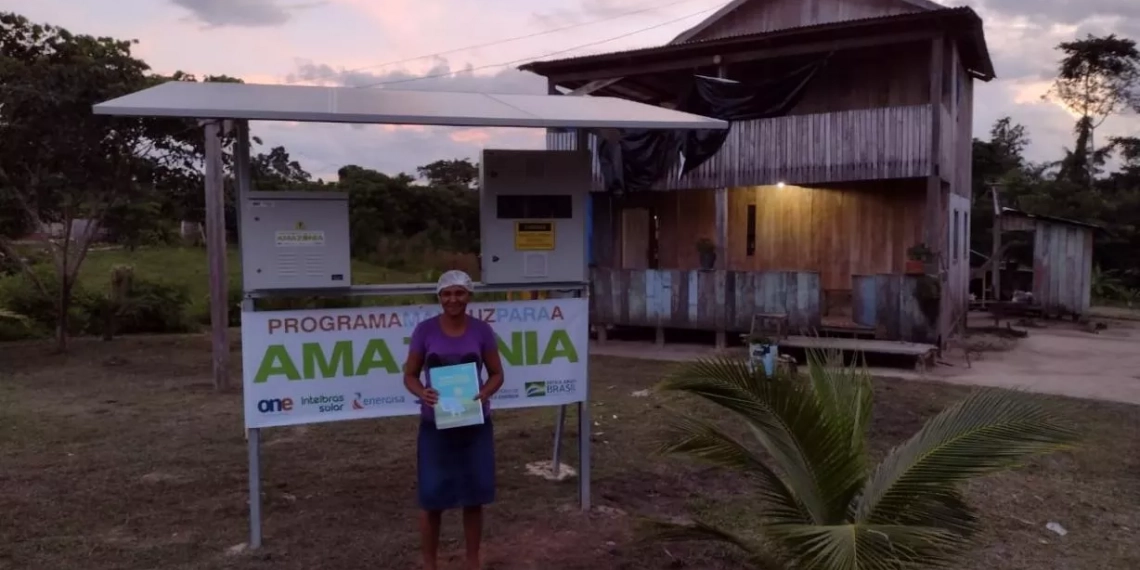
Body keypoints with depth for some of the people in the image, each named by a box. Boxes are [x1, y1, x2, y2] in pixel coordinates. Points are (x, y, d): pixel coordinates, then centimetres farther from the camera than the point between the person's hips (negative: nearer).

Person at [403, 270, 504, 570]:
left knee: (474, 497, 10)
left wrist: (484, 393, -17)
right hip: (435, 425, -1)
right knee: (432, 498, 5)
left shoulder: (482, 330, -2)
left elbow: (497, 374, 4)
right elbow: (410, 375, 0)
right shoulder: (425, 330, -5)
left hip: (475, 425, 1)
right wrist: (422, 392, -21)